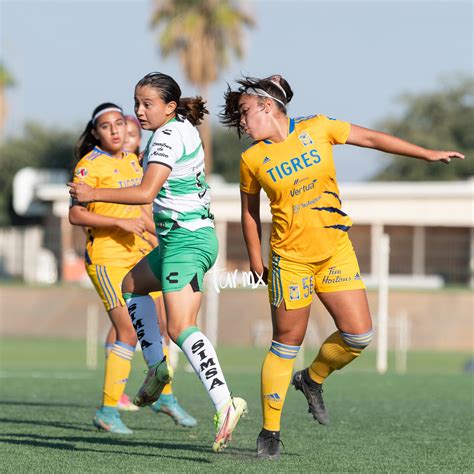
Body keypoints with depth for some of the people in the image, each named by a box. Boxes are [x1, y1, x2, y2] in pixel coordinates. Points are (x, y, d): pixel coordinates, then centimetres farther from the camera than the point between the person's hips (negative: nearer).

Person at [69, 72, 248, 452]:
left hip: (185, 241, -10)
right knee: (132, 284, 28)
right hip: (195, 235, 10)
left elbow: (146, 193, -26)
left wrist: (94, 194, -21)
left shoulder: (167, 137, -17)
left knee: (181, 328, -20)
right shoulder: (185, 127, 11)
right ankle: (157, 366, 25)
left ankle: (225, 404, -33)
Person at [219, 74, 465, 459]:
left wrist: (427, 154, 6)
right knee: (287, 343, -1)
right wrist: (256, 261, 8)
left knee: (359, 335, -5)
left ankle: (313, 379, 23)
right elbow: (250, 210, 9)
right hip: (290, 258, -2)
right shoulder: (252, 159, -4)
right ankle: (269, 432, 9)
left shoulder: (316, 129, -3)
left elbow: (371, 138, 5)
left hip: (335, 250, 2)